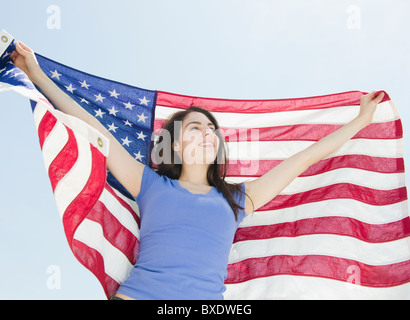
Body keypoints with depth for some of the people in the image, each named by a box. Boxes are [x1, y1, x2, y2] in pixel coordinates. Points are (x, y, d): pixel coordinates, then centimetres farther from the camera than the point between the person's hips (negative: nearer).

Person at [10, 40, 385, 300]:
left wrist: (359, 120, 27)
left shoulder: (236, 198, 16)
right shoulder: (151, 185, 13)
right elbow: (91, 128, 14)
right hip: (136, 293, -2)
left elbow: (305, 157, 21)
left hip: (207, 296, 3)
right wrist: (37, 75, 17)